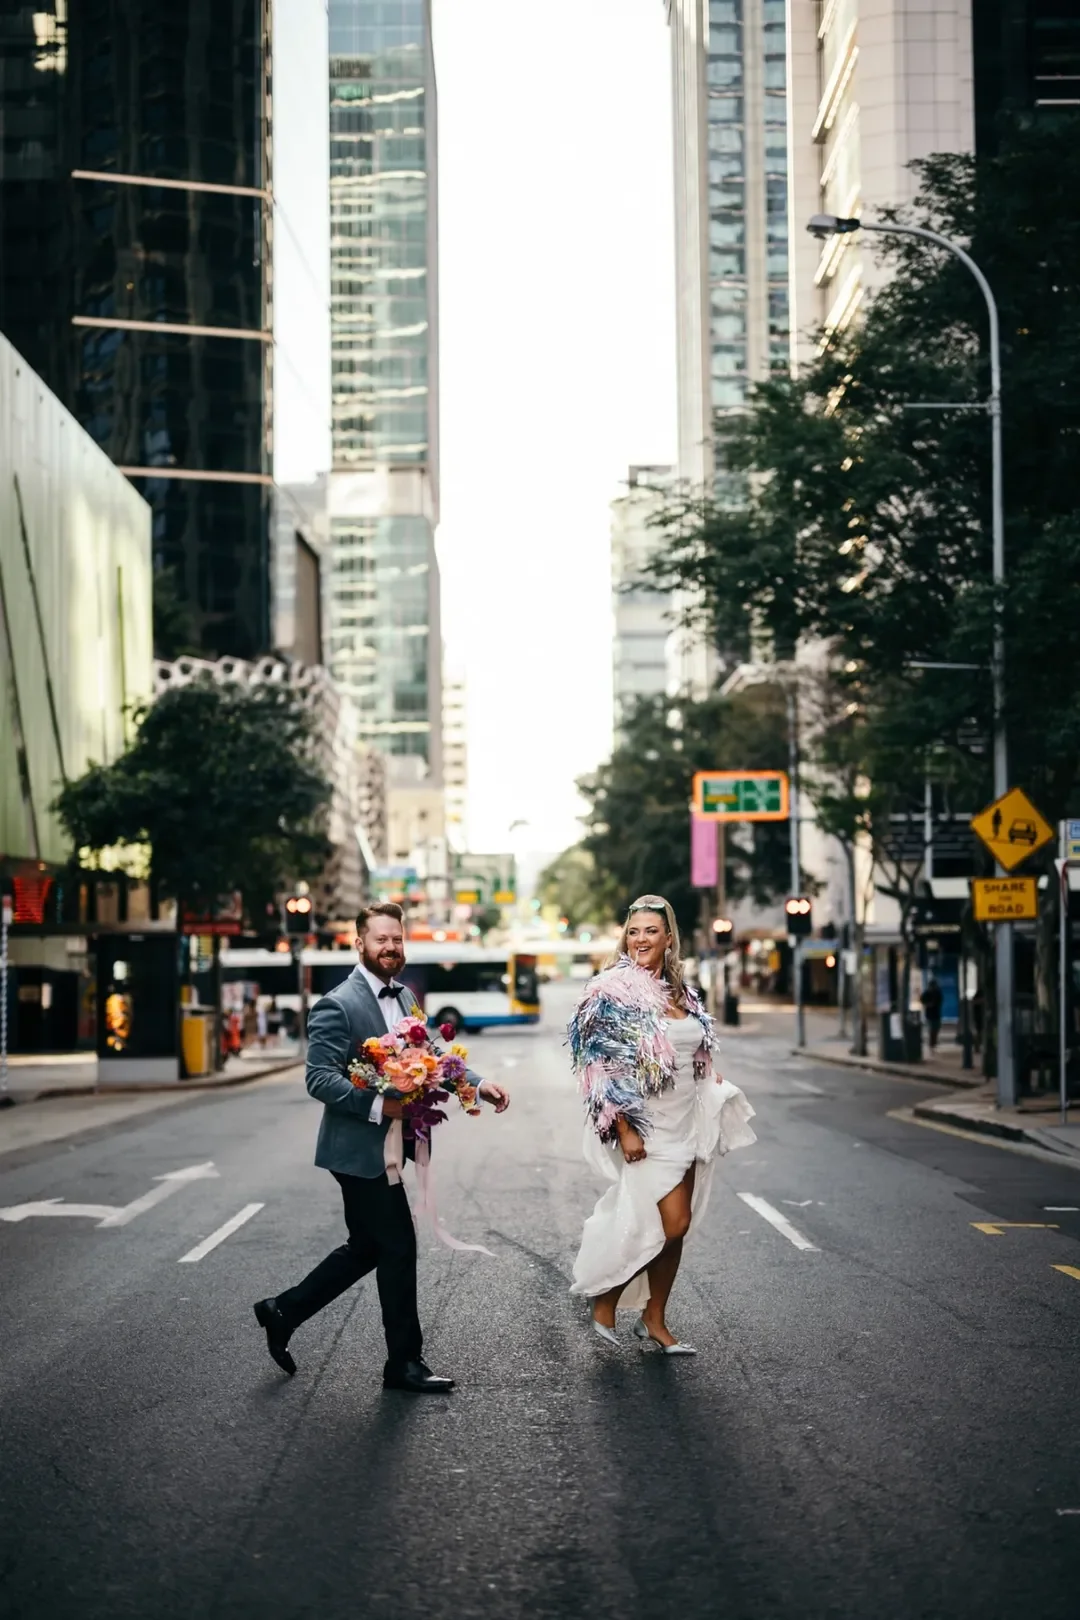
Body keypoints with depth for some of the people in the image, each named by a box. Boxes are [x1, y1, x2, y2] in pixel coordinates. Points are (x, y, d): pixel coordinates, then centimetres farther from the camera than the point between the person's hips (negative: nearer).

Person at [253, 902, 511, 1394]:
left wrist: (478, 1083, -1)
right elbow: (320, 1079, -21)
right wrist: (380, 1105, -29)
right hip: (359, 1149, -9)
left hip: (383, 1148, 9)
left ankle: (283, 1311, 30)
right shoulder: (338, 1005, -15)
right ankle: (404, 1362, 11)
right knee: (398, 1248, -2)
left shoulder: (405, 997, 11)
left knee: (366, 1248, 17)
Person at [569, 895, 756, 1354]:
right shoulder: (613, 990, -11)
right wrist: (624, 1128, -18)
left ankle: (654, 1319, 20)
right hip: (645, 1127, -7)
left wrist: (714, 1082, 7)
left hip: (686, 1123, 7)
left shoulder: (679, 990, 10)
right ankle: (605, 1299, 7)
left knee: (676, 1226, 8)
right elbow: (600, 1066, -14)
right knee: (673, 1223, -12)